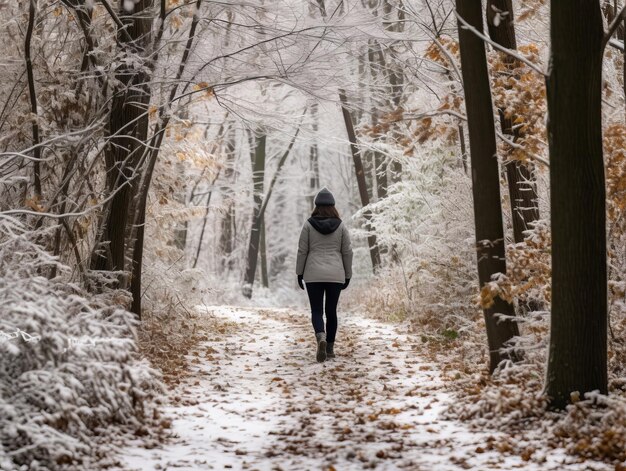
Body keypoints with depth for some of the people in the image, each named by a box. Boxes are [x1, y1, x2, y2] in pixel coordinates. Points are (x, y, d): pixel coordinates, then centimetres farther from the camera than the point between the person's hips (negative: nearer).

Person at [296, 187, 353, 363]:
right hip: (335, 275, 1)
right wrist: (347, 275, 11)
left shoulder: (309, 225, -3)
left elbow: (302, 251, -2)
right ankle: (330, 347, 15)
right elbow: (347, 252, 3)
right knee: (331, 311, 13)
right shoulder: (340, 225, 0)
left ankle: (321, 338, -25)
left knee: (316, 311, 2)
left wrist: (299, 273, 7)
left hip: (313, 275, -1)